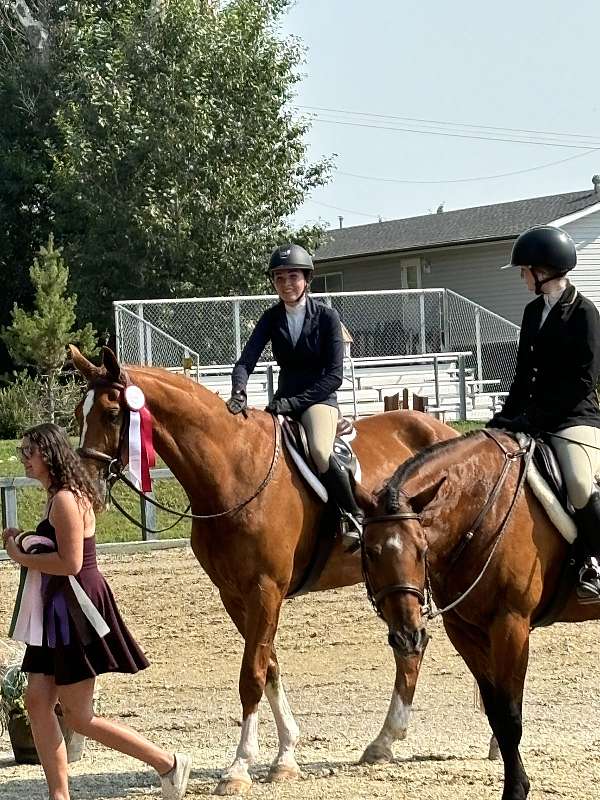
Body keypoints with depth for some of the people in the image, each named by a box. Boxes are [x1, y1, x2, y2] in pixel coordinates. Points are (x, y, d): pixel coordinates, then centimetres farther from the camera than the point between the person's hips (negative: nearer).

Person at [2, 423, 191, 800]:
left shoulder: (65, 500, -18)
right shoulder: (58, 496, 13)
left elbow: (70, 562, -23)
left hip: (77, 611, -10)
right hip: (57, 610, 10)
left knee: (79, 716, -4)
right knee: (37, 702, 6)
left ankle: (169, 764, 4)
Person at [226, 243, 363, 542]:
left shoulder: (327, 317, -6)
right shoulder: (271, 318, 5)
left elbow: (334, 375, -11)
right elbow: (246, 360, -5)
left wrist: (294, 402, -20)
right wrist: (238, 391, -28)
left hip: (319, 398, -5)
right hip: (285, 399, 5)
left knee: (320, 451, -34)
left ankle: (356, 516, -18)